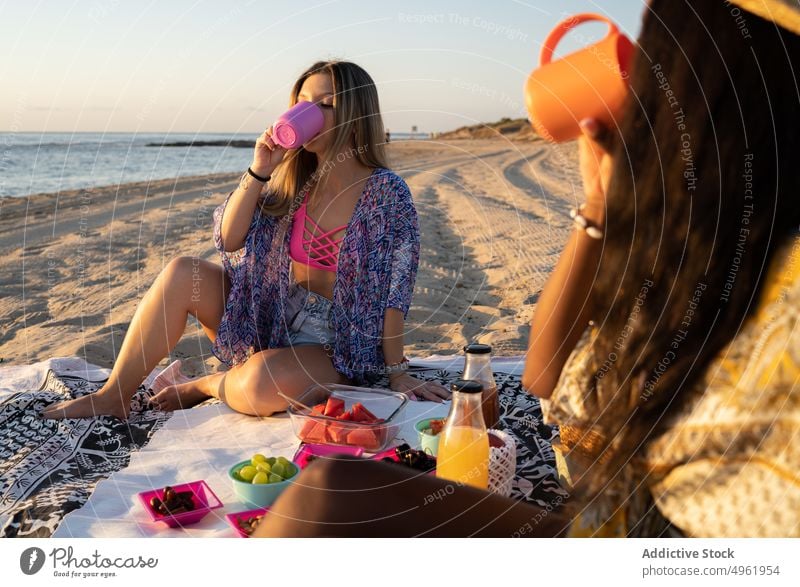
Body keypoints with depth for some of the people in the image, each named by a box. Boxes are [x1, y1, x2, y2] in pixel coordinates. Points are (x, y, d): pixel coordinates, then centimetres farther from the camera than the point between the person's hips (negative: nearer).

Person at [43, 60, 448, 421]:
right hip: (267, 321, 5)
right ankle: (114, 397, -3)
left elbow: (391, 293, -15)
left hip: (333, 347, -5)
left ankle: (205, 386, 0)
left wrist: (397, 374, -12)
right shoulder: (292, 179, 1)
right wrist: (259, 170, -14)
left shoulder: (385, 193, -15)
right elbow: (227, 239, -4)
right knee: (182, 273, -13)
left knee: (263, 382, -36)